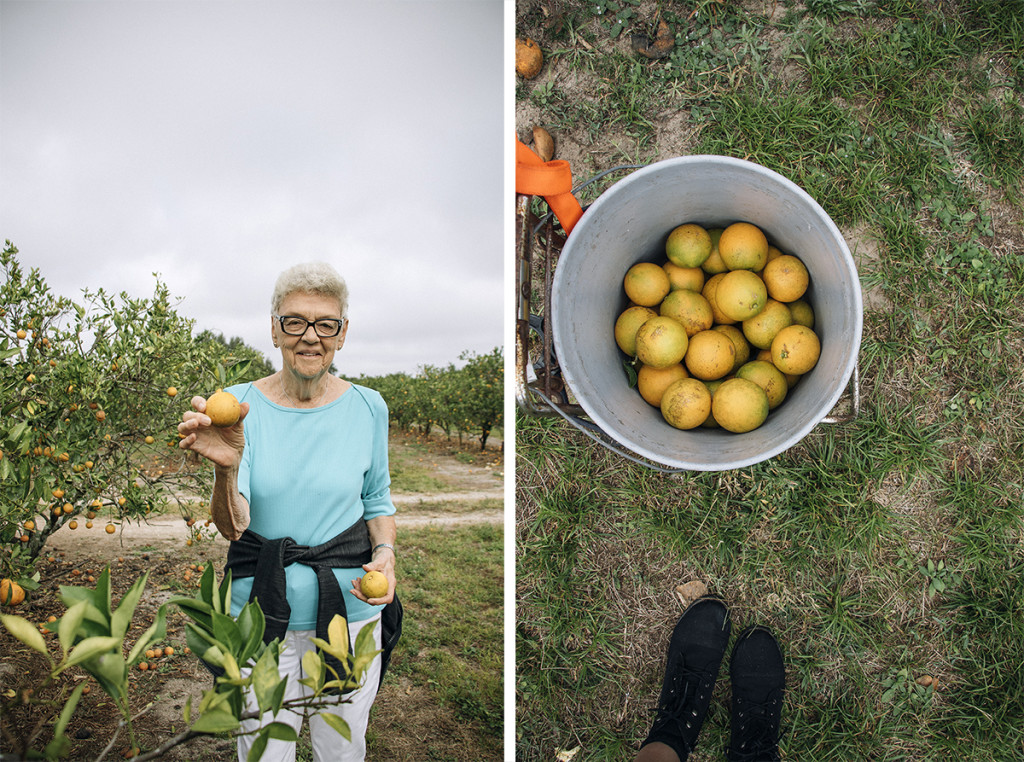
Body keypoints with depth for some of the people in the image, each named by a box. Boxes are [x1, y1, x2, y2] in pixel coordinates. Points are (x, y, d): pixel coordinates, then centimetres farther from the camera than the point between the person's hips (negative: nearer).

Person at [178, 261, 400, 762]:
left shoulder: (367, 407, -4)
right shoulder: (240, 403, -9)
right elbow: (232, 526, -17)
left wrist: (385, 552, -10)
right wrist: (226, 470, -37)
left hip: (350, 609, 1)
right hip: (261, 613, -1)